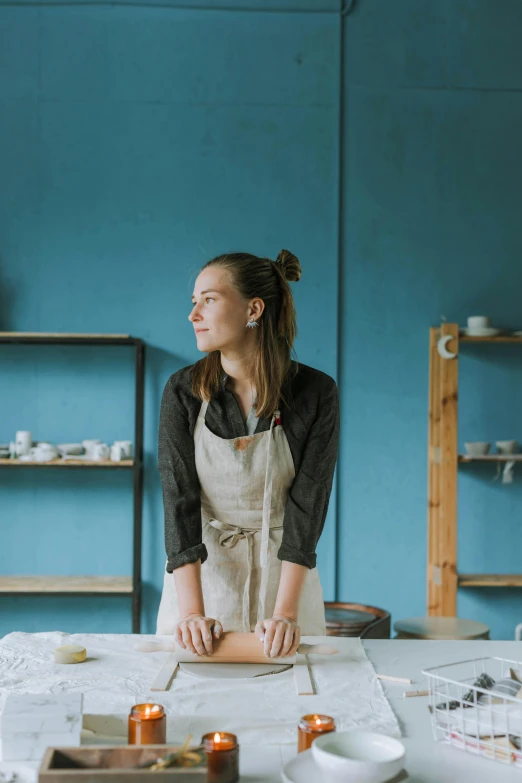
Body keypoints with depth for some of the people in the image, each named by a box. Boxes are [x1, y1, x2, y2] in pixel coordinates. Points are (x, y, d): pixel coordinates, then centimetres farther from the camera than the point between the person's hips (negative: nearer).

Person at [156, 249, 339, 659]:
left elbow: (306, 507, -16)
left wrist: (285, 614, -24)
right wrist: (192, 612, -25)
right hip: (200, 571, 1)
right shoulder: (183, 391, -10)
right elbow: (179, 501, -15)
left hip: (282, 575, 0)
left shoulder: (315, 393, -13)